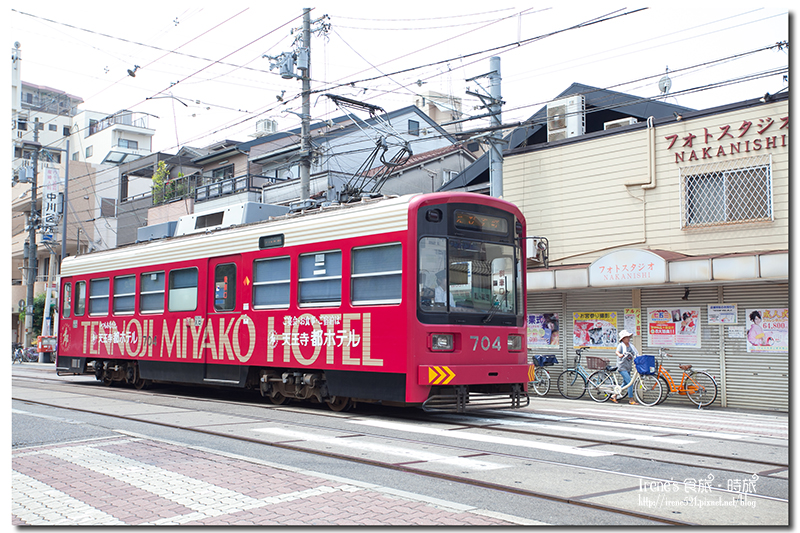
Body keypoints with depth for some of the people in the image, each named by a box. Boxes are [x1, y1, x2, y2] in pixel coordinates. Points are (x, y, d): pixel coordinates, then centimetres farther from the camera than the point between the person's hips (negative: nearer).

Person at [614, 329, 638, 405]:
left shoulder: (631, 346, 11)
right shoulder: (621, 345, -7)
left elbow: (636, 354, 8)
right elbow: (617, 352, -24)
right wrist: (619, 355, -47)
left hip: (628, 367, 8)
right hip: (622, 367, -8)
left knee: (625, 384, 13)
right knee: (630, 382, -15)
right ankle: (631, 399, -8)